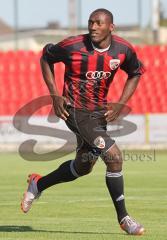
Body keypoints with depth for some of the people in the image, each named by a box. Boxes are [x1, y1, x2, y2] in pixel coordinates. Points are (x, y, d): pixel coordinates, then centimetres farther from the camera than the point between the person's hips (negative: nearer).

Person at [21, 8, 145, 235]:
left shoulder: (124, 49, -6)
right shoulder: (73, 46, -16)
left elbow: (136, 73, 13)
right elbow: (46, 56, 2)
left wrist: (120, 105, 2)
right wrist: (54, 95, -6)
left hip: (100, 112, 6)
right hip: (76, 111, -6)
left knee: (83, 167, 19)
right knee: (114, 157, -18)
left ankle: (39, 184, 42)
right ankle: (123, 218, -6)